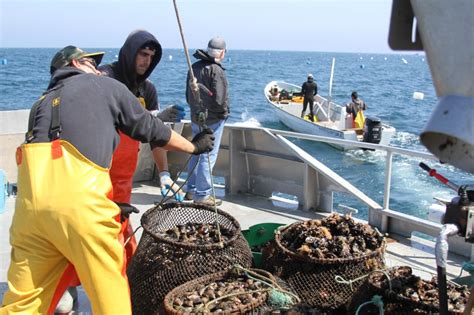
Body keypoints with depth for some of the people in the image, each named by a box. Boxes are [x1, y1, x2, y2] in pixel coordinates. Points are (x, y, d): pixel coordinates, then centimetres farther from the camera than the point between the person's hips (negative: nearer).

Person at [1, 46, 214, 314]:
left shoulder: (43, 103, 29)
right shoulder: (106, 86, 15)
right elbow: (151, 129, 20)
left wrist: (110, 206, 34)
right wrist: (194, 146, 36)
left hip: (30, 194, 6)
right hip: (77, 198, -6)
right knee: (110, 288, 7)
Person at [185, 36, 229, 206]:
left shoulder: (194, 67, 6)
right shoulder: (216, 70, -20)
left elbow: (188, 94, 14)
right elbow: (219, 99, -23)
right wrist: (224, 111, -5)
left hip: (196, 118, 8)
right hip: (213, 120, -8)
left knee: (196, 154, 18)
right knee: (208, 156, -2)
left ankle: (192, 190, 28)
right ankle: (202, 195, 3)